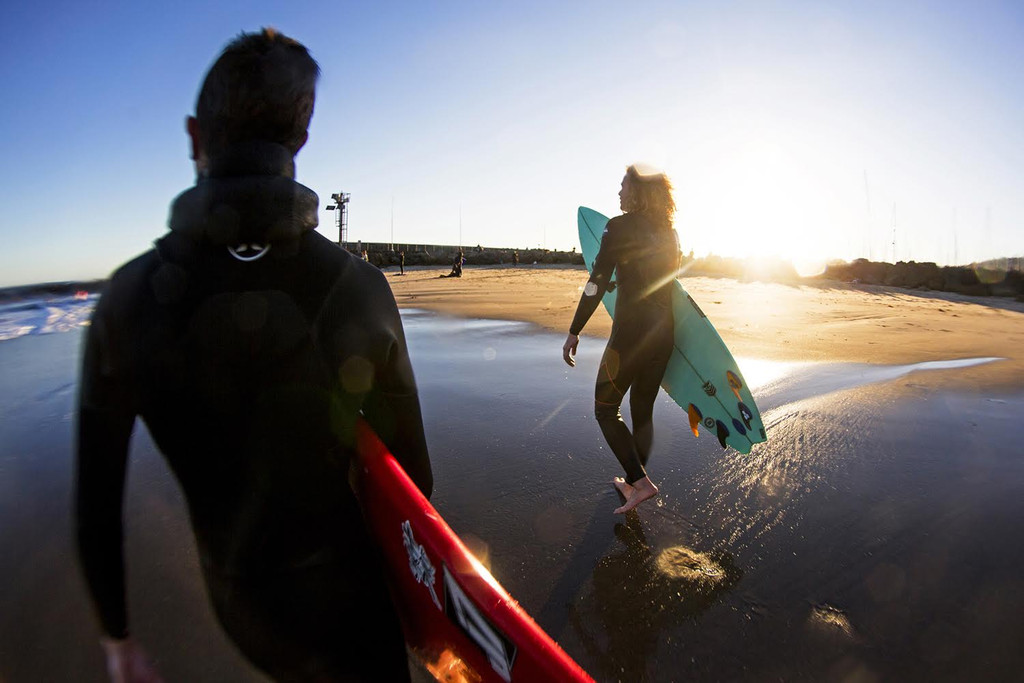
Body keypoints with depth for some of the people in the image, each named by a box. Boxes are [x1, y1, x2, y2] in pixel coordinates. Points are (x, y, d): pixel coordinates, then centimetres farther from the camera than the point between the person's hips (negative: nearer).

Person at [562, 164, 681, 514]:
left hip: (629, 333, -7)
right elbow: (666, 282, 16)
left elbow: (596, 284, -13)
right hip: (664, 332, 7)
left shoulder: (618, 227, -9)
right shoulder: (671, 234, 10)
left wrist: (574, 332, -9)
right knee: (643, 411, 17)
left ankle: (640, 482, 0)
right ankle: (635, 483, 29)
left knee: (606, 410, 8)